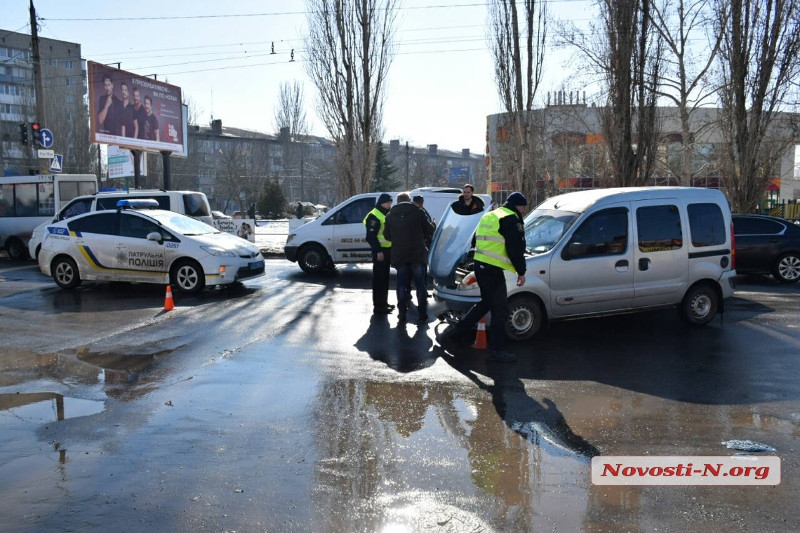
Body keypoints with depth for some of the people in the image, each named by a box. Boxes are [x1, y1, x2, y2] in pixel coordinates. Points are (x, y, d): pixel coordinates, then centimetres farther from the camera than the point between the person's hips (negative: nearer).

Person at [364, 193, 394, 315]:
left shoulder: (386, 215, 18)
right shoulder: (374, 216, -13)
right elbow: (371, 236, -19)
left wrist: (391, 248, 18)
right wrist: (378, 251, -23)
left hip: (387, 249, 10)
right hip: (379, 251, -10)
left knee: (385, 278, 15)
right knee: (379, 278, -8)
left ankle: (383, 303, 25)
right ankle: (378, 306, -6)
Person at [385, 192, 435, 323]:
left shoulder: (390, 216, 3)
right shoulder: (418, 212, -3)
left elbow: (387, 235, 9)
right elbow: (429, 231, -1)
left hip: (399, 256, 2)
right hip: (418, 254, -1)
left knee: (402, 285, 10)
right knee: (420, 285, 6)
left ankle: (402, 314, 8)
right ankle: (422, 315, 6)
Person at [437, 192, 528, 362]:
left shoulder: (489, 216, 21)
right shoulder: (511, 219, -8)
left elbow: (478, 241, 27)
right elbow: (516, 249, -13)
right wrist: (521, 272, -5)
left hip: (479, 265, 9)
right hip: (493, 270, -9)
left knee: (485, 303, 20)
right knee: (500, 310, -2)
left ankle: (452, 333, 21)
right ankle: (496, 350, 3)